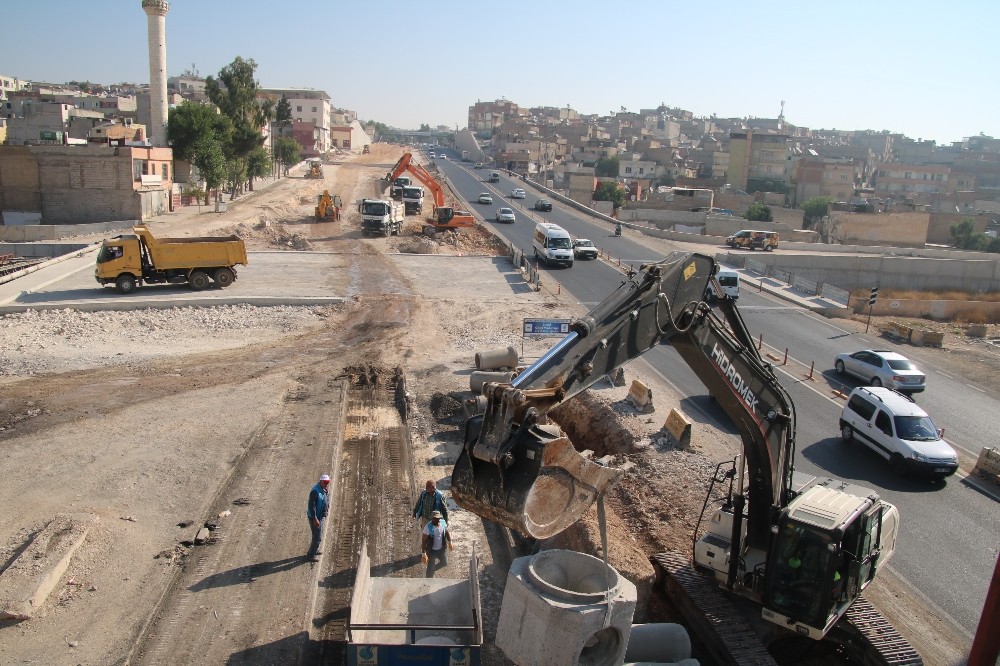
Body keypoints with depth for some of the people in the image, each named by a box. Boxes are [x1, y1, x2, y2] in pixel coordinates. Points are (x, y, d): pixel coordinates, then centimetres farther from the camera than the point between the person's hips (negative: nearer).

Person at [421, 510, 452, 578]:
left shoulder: (443, 522, -12)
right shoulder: (428, 527, -27)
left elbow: (447, 532, 8)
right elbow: (424, 541, -22)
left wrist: (450, 541, 1)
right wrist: (424, 553, -24)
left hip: (442, 548, 5)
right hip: (432, 550, -5)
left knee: (444, 563, 22)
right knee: (430, 567, 6)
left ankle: (433, 569, 49)